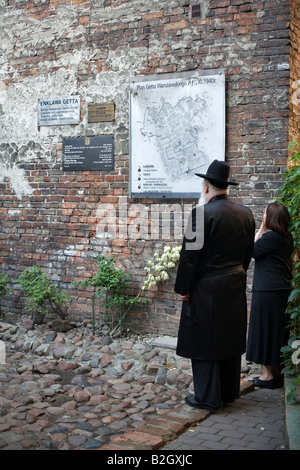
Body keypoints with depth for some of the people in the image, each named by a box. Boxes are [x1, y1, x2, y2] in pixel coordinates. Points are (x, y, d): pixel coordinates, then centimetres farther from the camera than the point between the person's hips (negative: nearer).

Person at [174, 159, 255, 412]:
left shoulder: (203, 213, -17)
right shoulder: (246, 213, 4)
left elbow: (189, 255, -16)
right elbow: (248, 252, 10)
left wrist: (182, 288, -8)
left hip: (206, 289, -7)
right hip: (235, 288, 7)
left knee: (204, 342, 4)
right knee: (230, 340, 17)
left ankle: (208, 398, 13)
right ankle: (229, 391, 29)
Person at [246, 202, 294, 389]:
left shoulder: (270, 237, -17)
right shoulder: (287, 238, 10)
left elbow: (252, 252, -8)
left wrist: (260, 231, -4)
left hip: (267, 291, -9)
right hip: (283, 289, 9)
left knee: (264, 330, 0)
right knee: (278, 331, 15)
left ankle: (267, 374, 5)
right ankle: (277, 372, 23)